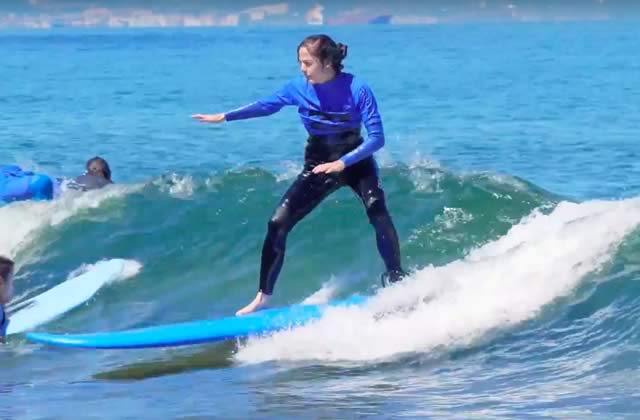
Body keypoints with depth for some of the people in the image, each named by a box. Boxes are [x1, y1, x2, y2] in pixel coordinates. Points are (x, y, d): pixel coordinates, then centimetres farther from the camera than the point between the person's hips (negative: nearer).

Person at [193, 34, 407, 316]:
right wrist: (224, 117, 4)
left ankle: (396, 283, -21)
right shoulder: (299, 87, -12)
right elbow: (267, 105, 6)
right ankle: (263, 297, 4)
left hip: (356, 160, -3)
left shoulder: (357, 89, -23)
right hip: (318, 165, 3)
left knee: (378, 212, -31)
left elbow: (377, 137, -23)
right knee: (277, 224, -8)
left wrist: (342, 163, -34)